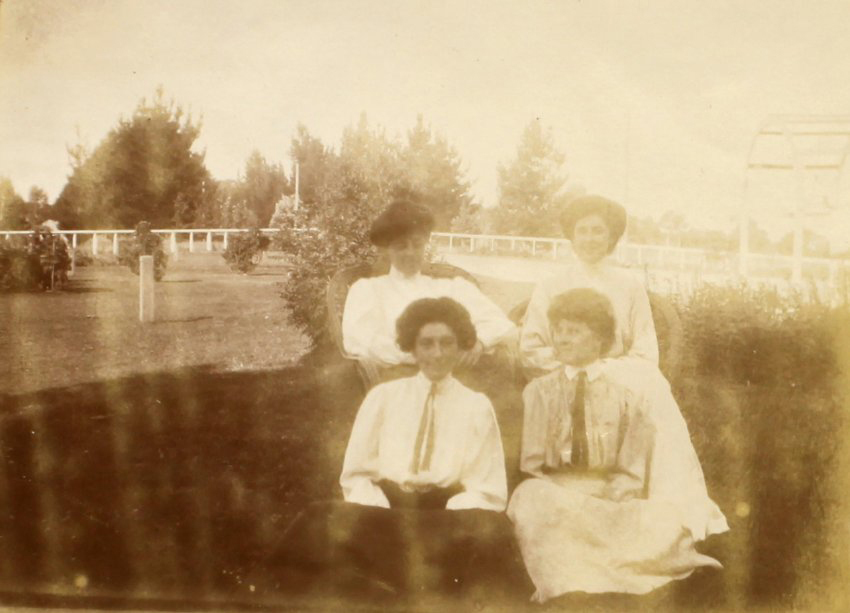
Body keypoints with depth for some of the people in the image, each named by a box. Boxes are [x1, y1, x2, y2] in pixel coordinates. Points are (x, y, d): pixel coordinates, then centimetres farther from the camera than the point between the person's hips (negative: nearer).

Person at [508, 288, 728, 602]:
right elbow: (532, 464, 3)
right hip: (558, 496, 1)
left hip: (617, 504, -1)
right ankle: (565, 593, -22)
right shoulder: (540, 391, 11)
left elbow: (634, 473, 0)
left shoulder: (631, 384, 5)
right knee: (530, 498, -33)